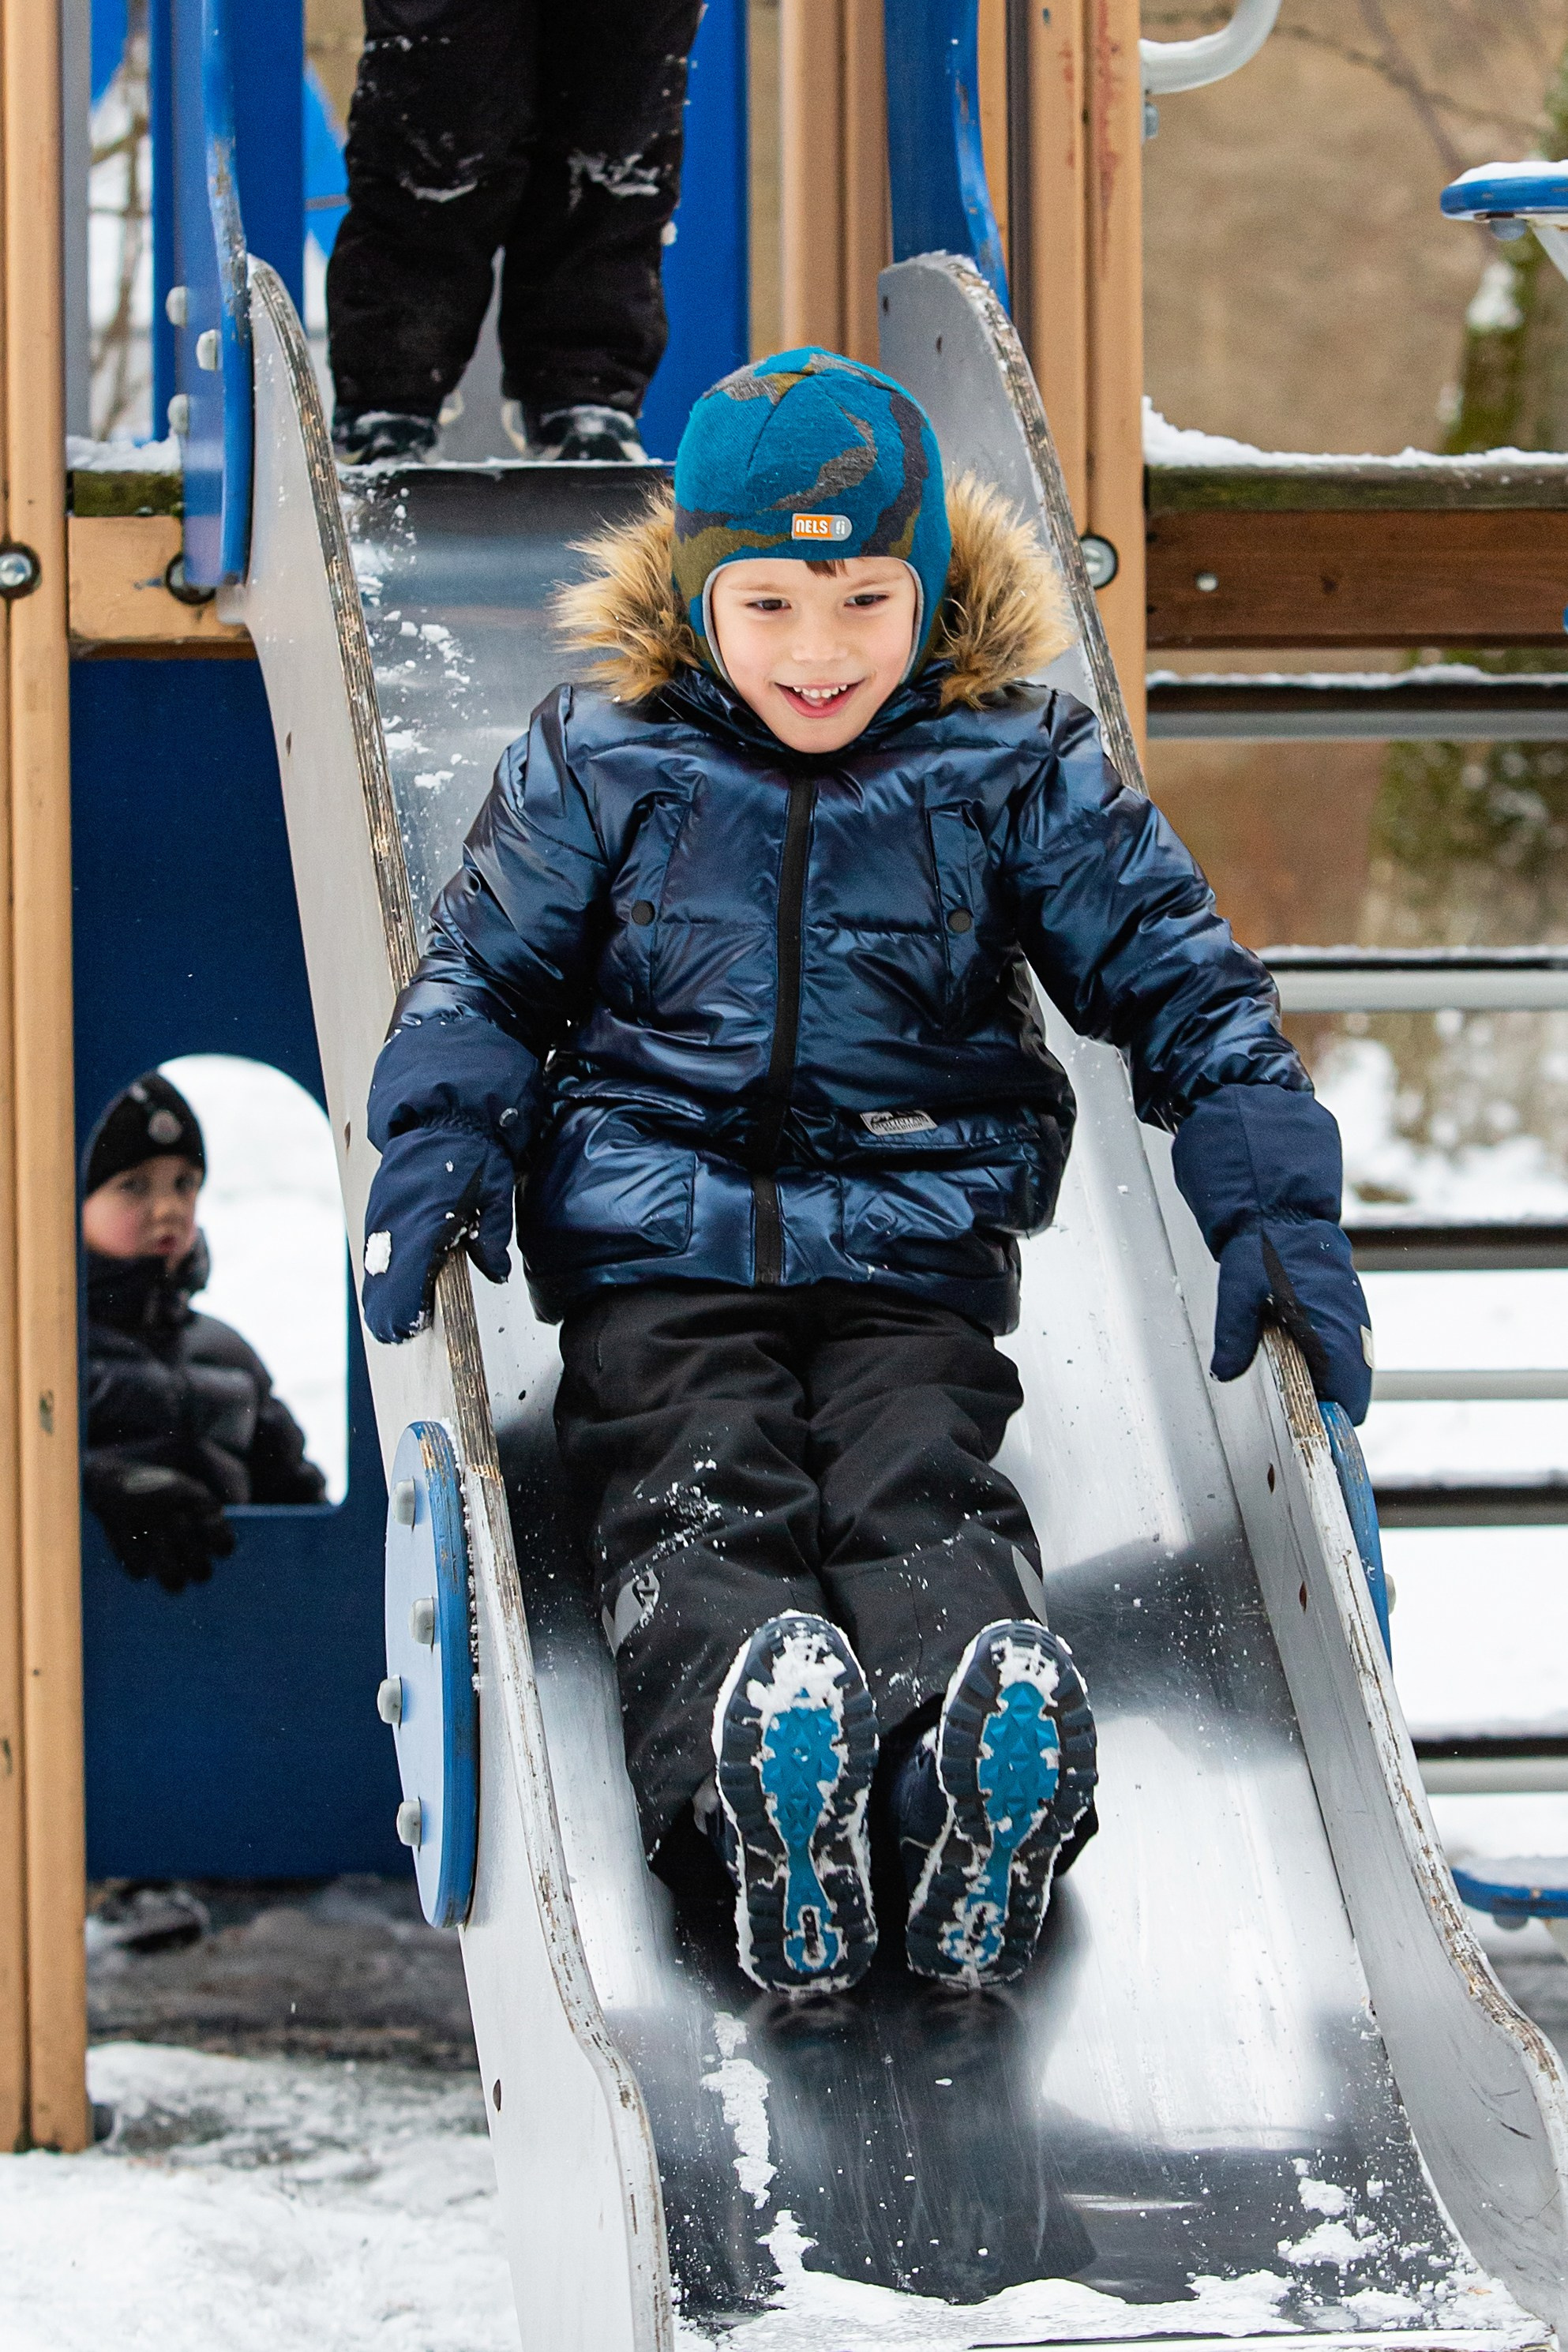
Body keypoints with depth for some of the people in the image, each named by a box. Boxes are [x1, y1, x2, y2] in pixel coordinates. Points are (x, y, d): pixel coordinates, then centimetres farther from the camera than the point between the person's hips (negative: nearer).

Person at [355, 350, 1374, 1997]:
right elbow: (483, 973, 12)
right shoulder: (599, 767, 7)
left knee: (918, 1496, -28)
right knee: (700, 1499, -28)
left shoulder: (1018, 777, 6)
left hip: (913, 1255, 0)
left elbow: (1178, 980, 8)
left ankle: (985, 1768, -59)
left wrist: (1271, 1208, -5)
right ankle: (750, 1774, -59)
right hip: (656, 1253, 0)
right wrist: (438, 1153, -8)